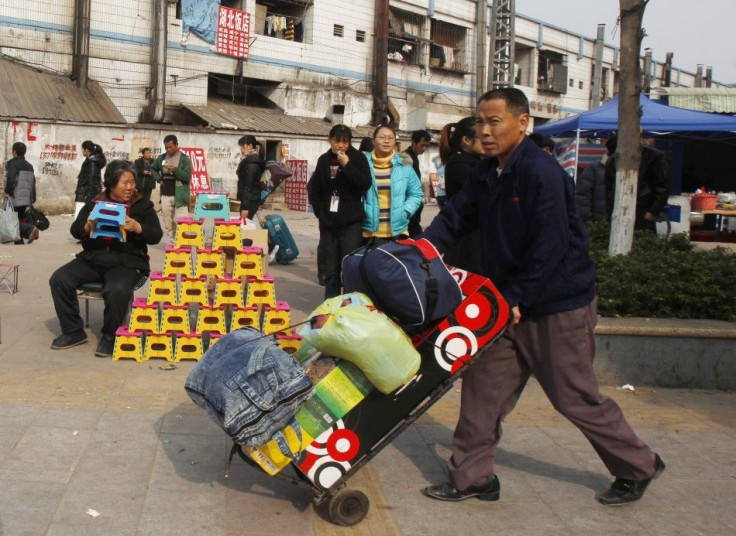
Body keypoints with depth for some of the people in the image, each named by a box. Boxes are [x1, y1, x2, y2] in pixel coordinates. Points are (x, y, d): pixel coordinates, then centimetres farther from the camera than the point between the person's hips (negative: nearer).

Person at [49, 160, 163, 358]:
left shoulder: (142, 205, 3)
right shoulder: (95, 203, 9)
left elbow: (156, 235, -3)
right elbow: (75, 230, 9)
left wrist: (137, 228, -23)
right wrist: (87, 227, -14)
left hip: (127, 262, -4)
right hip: (93, 259, 4)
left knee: (117, 290, -34)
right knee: (59, 280, -13)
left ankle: (110, 336, -10)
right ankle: (73, 331, 0)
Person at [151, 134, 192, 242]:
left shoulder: (184, 159, -3)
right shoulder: (161, 157, 10)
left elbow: (188, 176, -11)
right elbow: (153, 169, 26)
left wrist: (175, 170, -24)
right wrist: (159, 179, 8)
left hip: (179, 196, -5)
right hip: (165, 196, 5)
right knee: (168, 223, 8)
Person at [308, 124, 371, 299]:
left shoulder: (358, 158, -1)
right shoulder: (324, 160, 9)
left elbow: (366, 183, -14)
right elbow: (313, 187, 19)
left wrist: (347, 164, -19)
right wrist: (320, 211, 9)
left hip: (351, 223, -4)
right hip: (328, 223, 4)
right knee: (330, 270, 9)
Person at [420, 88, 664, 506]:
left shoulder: (542, 173, -20)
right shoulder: (486, 174, 8)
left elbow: (549, 248, -23)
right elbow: (455, 218, 9)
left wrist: (516, 299, -20)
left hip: (559, 304, -8)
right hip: (509, 302, 8)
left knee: (575, 397, 3)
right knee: (483, 384, 6)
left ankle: (639, 468, 24)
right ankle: (473, 476, 18)